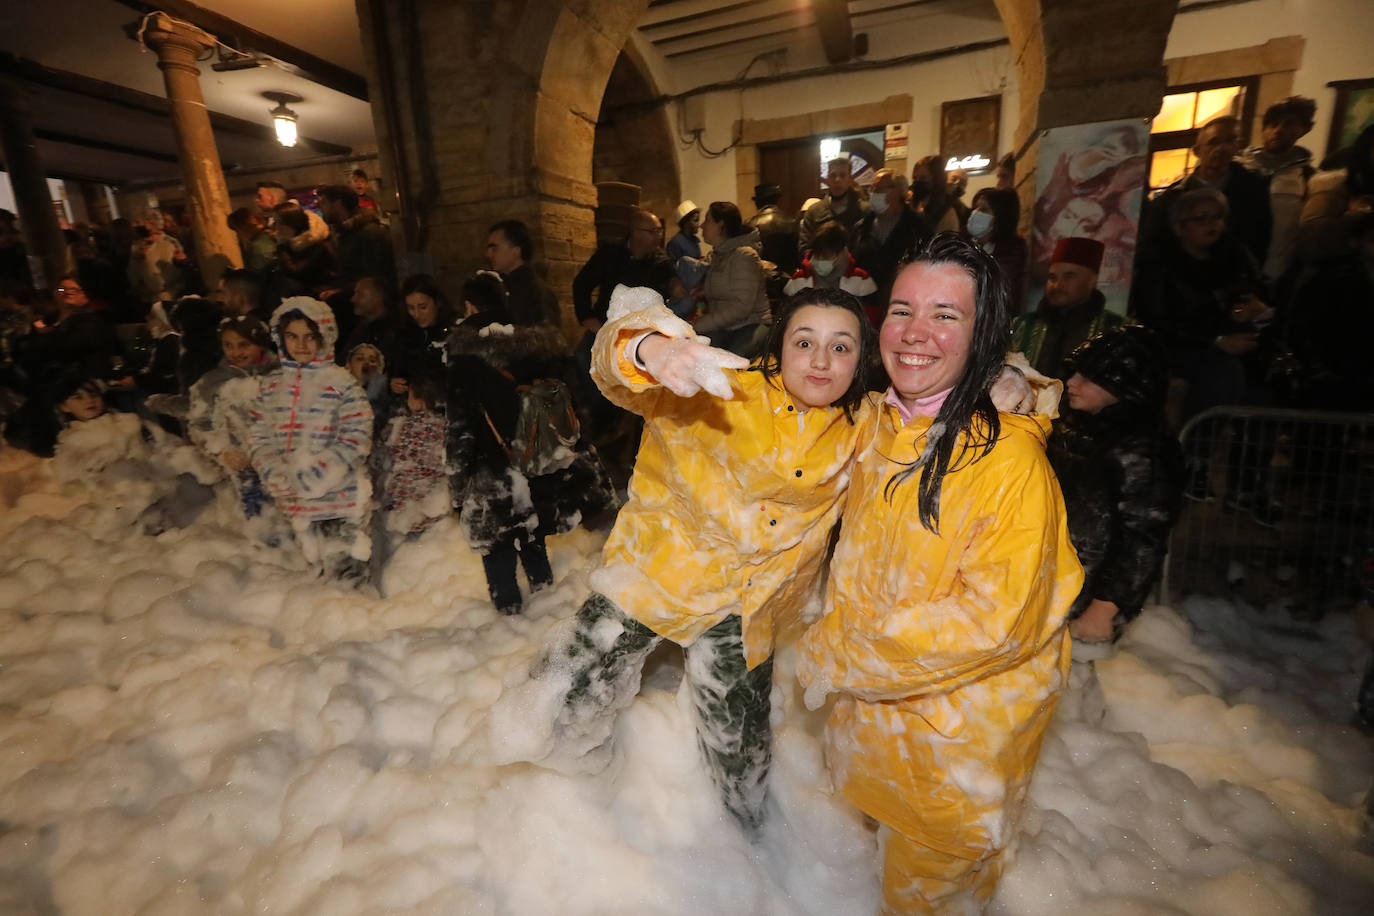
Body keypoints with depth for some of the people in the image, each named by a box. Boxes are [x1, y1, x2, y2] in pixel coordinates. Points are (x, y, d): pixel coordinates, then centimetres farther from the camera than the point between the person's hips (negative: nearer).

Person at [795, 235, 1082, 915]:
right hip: (877, 704, 6)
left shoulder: (1012, 458, -28)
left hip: (962, 730, -6)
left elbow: (993, 621, -29)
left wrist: (838, 660, -23)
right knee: (894, 839, 33)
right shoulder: (881, 426, -6)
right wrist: (832, 639, -1)